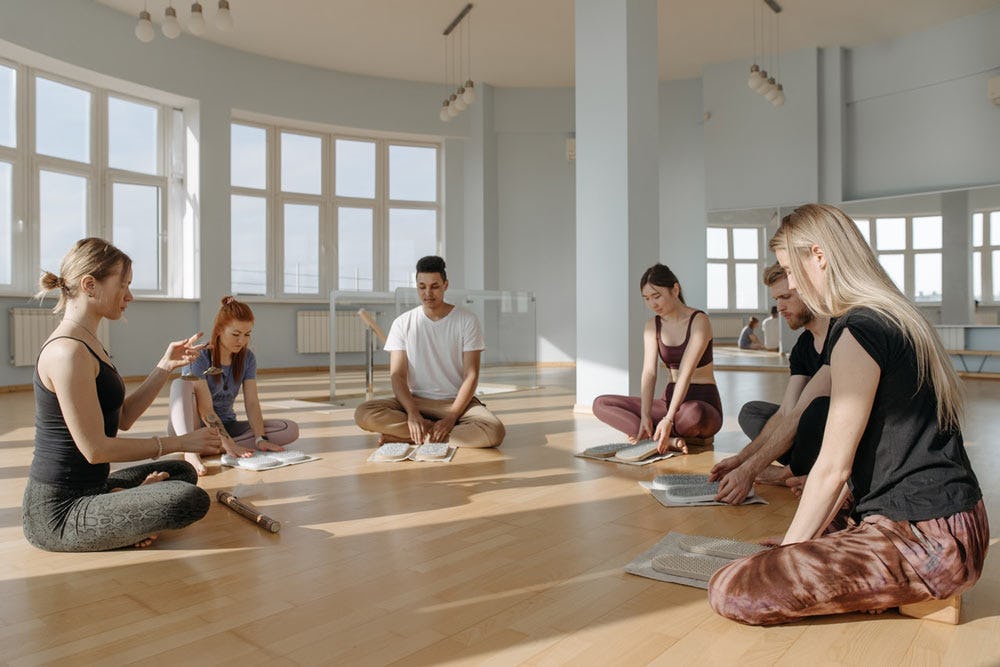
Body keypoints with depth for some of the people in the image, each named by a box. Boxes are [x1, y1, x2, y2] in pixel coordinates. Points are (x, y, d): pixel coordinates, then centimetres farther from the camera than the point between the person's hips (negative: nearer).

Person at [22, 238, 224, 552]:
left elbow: (123, 418, 11)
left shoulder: (87, 343, 12)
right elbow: (95, 448, -22)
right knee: (191, 500, -29)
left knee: (183, 472, 25)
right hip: (57, 513, -10)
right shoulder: (68, 351, -21)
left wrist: (166, 366, 4)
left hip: (84, 490, 10)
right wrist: (179, 442, -14)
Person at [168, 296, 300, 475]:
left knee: (291, 429, -16)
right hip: (191, 426, -4)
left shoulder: (247, 358, 0)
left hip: (226, 425, 4)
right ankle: (191, 451, -47)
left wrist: (260, 439, -22)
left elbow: (252, 402, -7)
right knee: (182, 383, -31)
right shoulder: (199, 358, -16)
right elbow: (205, 409, -23)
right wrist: (229, 444, -34)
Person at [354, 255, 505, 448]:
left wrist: (451, 417, -19)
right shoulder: (402, 323, 1)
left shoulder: (467, 321, -3)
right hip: (416, 401, 1)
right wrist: (412, 413, -22)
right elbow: (397, 375, -4)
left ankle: (402, 437, -20)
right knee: (363, 414, -25)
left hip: (457, 401, -1)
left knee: (494, 432, -32)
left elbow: (471, 375, -7)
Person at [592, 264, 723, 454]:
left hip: (704, 404, -6)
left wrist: (668, 419, -32)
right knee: (601, 404, -12)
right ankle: (669, 440, -25)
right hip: (670, 400, 6)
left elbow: (686, 372, -23)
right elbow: (649, 372, -8)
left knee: (692, 413, -44)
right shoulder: (652, 327, 5)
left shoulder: (699, 321, -12)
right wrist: (645, 416, -23)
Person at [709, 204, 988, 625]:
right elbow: (855, 454, 15)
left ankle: (915, 596, -5)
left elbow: (834, 467, -15)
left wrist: (791, 548, -3)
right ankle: (919, 590, 11)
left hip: (926, 539, -10)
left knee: (731, 592, -19)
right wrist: (810, 539, 17)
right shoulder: (895, 319, 13)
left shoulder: (859, 330, -18)